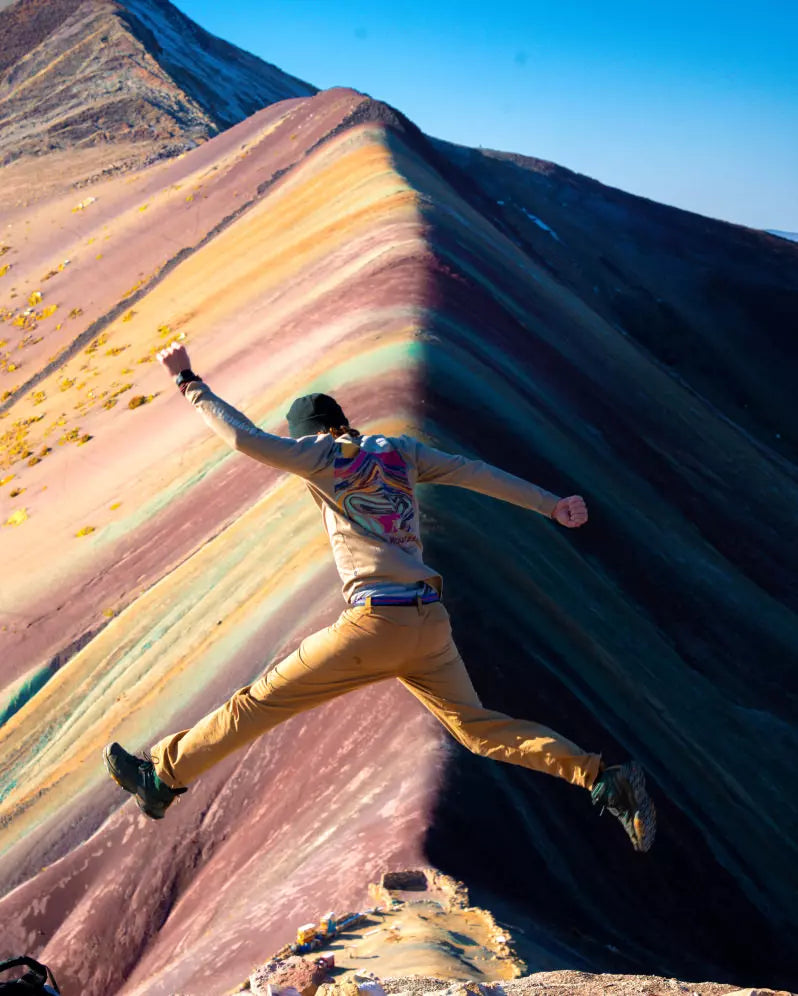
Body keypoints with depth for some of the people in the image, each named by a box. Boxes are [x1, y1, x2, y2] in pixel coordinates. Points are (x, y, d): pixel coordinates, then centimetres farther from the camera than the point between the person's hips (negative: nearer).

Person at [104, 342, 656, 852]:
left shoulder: (325, 453, 0)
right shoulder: (398, 450, 16)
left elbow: (247, 438, -11)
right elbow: (478, 473, 16)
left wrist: (190, 383, 1)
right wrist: (552, 504, 22)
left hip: (377, 624, -6)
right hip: (430, 622, 6)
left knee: (262, 701, 5)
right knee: (480, 728, 15)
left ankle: (165, 774, 13)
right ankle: (607, 779, 5)